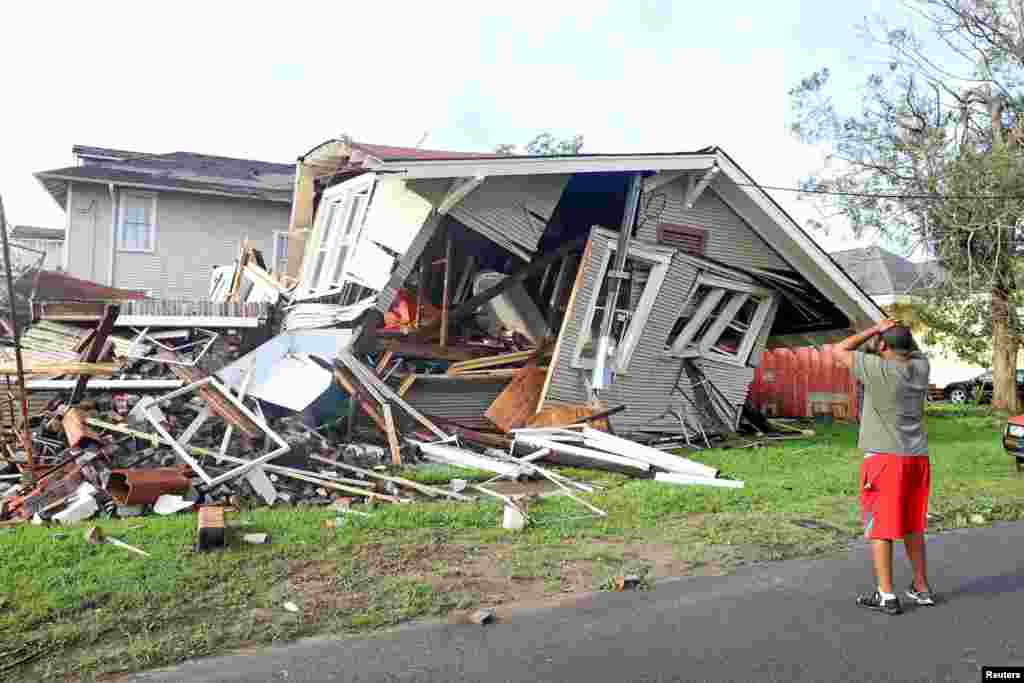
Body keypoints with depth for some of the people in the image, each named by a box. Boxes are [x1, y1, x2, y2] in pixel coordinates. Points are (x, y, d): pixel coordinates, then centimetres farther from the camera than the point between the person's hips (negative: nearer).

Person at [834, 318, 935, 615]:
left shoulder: (877, 369, -15)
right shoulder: (921, 366, 3)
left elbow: (840, 350, -4)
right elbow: (913, 349, 26)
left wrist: (875, 329, -3)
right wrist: (901, 331, 10)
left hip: (884, 458, -6)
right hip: (917, 457, 7)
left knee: (880, 526, 1)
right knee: (912, 526, 18)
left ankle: (886, 595, 5)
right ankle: (922, 587, 28)